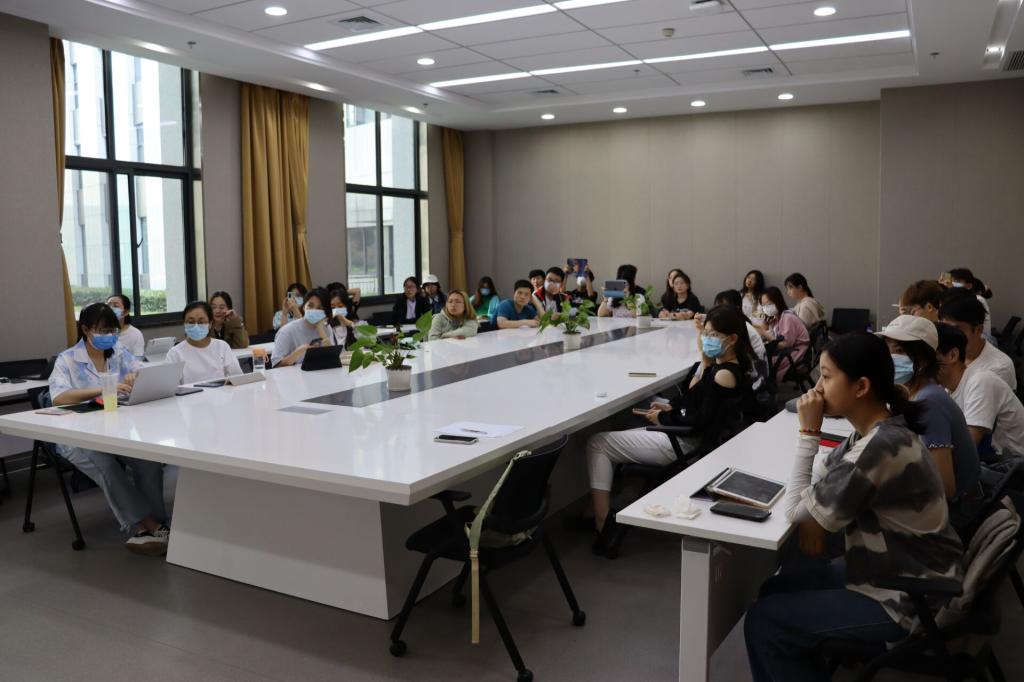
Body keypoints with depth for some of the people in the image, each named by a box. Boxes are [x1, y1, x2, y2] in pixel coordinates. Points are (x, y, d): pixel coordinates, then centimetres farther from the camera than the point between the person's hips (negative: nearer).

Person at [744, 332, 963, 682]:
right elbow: (824, 497, 10)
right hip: (902, 572, 9)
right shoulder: (881, 428, 0)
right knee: (775, 591, 13)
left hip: (909, 601, -9)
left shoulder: (880, 448, -30)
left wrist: (808, 432, -19)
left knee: (762, 621, -5)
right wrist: (817, 519, -9)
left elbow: (796, 510, -21)